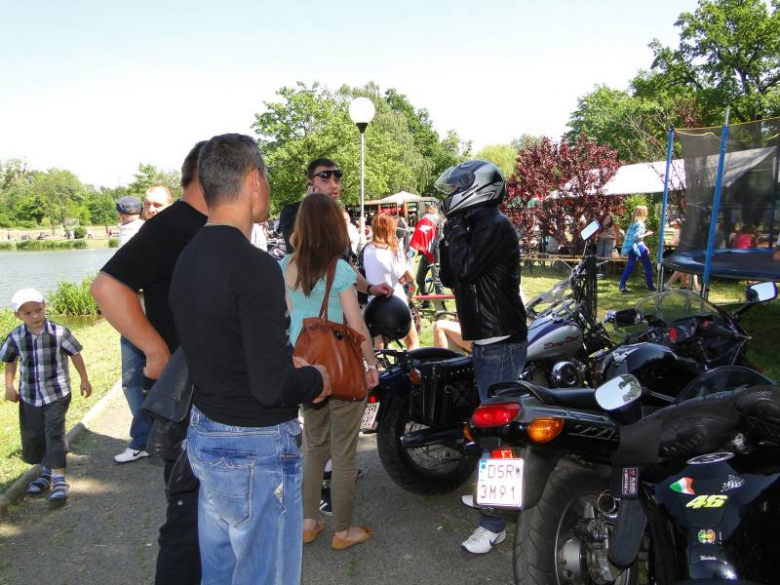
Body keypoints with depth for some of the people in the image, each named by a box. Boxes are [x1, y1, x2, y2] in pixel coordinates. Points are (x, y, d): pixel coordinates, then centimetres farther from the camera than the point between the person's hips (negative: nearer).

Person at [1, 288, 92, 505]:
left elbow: (75, 354, -2)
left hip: (57, 393, -4)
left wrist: (84, 380, 4)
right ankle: (46, 472, 34)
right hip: (29, 396, 4)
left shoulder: (59, 332, -15)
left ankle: (59, 479, -4)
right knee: (32, 437, 13)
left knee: (55, 433, -10)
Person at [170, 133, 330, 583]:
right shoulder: (255, 266, -24)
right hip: (256, 449, -8)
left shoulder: (189, 258, 3)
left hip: (203, 435, 9)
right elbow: (272, 386, -26)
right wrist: (316, 379, -7)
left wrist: (286, 363, 11)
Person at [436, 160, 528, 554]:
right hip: (484, 341, 10)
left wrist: (454, 230, -12)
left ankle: (494, 523, -1)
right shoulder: (475, 227, 16)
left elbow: (466, 268, -26)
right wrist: (449, 238, 4)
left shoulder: (495, 226, -13)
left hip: (500, 344, -10)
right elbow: (450, 278, 15)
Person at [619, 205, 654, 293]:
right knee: (648, 266, 7)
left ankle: (622, 286, 1)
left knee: (629, 266, 8)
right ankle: (650, 286, 14)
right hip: (638, 246, -8)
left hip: (631, 247, 8)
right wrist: (647, 234, -10)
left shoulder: (633, 223, 11)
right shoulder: (640, 223, -14)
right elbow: (637, 237, -21)